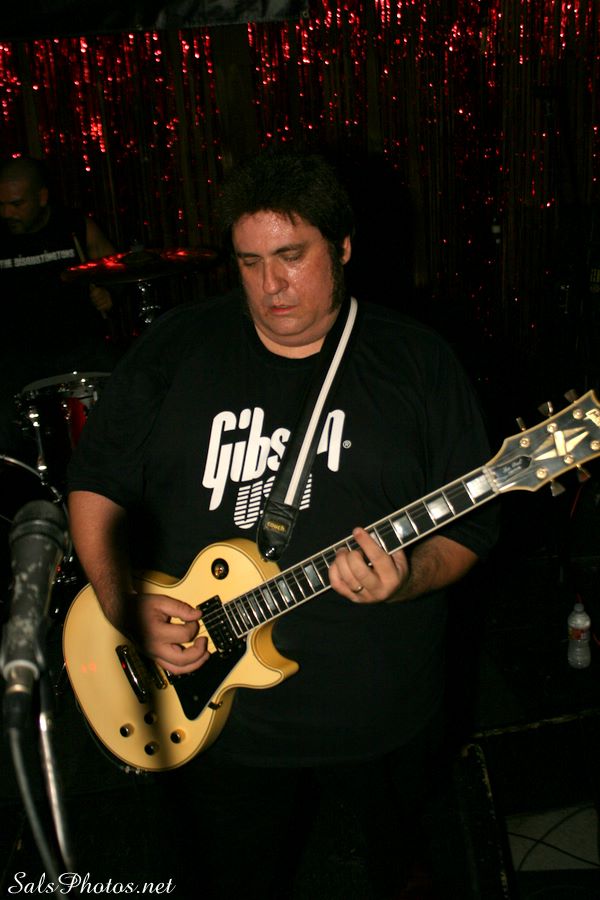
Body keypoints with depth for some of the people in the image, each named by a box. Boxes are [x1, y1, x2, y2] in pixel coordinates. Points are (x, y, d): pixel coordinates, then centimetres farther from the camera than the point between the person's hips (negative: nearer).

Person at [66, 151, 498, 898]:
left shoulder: (418, 363, -7)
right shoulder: (174, 351, -4)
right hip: (211, 710, 1)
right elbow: (96, 481, 1)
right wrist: (125, 605, -14)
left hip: (383, 716, 0)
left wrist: (407, 578, -26)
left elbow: (469, 526, -5)